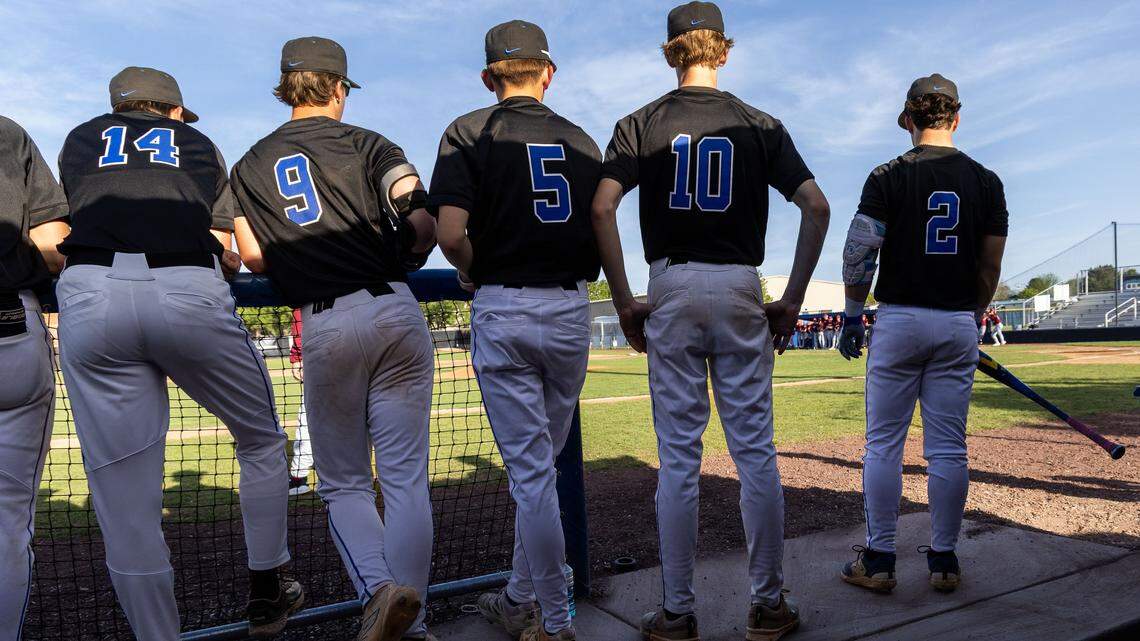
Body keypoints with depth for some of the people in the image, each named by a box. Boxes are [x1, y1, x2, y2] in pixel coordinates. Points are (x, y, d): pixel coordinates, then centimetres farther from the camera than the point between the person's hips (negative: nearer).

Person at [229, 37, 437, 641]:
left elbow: (252, 256, 6)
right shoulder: (366, 143, 9)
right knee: (407, 479, 4)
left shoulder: (250, 165, 16)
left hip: (324, 326, 1)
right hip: (395, 311, 0)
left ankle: (378, 586, -11)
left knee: (343, 482, 12)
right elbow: (423, 219, -6)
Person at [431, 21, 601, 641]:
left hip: (504, 310, -4)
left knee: (530, 470, 1)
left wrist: (473, 274, 7)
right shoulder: (581, 140, 12)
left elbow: (451, 235, -12)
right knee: (541, 462, 16)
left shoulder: (468, 132, 0)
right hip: (571, 310, 4)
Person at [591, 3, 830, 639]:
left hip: (671, 290, 0)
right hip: (741, 290, 1)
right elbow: (817, 208, -1)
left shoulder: (641, 124, 5)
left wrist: (625, 302, -3)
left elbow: (602, 208, -8)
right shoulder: (761, 124, 8)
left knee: (679, 456, 4)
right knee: (756, 452, 7)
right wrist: (792, 300, 3)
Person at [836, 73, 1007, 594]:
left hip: (898, 321, -3)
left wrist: (852, 317, 1)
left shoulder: (889, 177, -4)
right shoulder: (986, 181, 6)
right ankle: (944, 560, 17)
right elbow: (991, 266, 7)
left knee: (883, 445, 4)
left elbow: (859, 253, -9)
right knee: (948, 449, 8)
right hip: (958, 325, 3)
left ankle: (878, 560, 8)